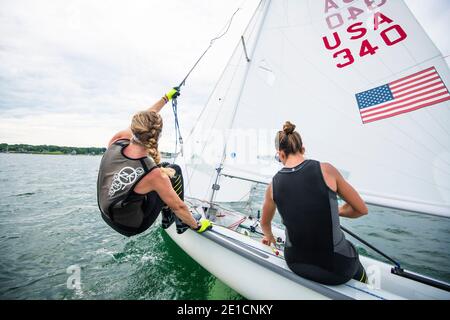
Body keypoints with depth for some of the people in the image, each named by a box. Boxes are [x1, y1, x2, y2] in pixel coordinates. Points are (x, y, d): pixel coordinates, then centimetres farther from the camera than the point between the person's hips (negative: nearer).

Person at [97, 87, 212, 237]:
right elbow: (178, 206, -19)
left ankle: (167, 218, 30)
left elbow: (142, 122, -2)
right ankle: (181, 223, 14)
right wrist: (197, 225, -1)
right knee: (174, 171, -3)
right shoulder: (153, 174, -32)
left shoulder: (116, 142, -19)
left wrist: (166, 98, 11)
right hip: (132, 226, -5)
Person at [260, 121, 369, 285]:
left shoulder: (273, 185, -6)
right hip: (337, 268, -1)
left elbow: (265, 224, 12)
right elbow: (362, 209, -1)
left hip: (296, 264, 2)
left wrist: (269, 237, 34)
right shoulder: (325, 170, -15)